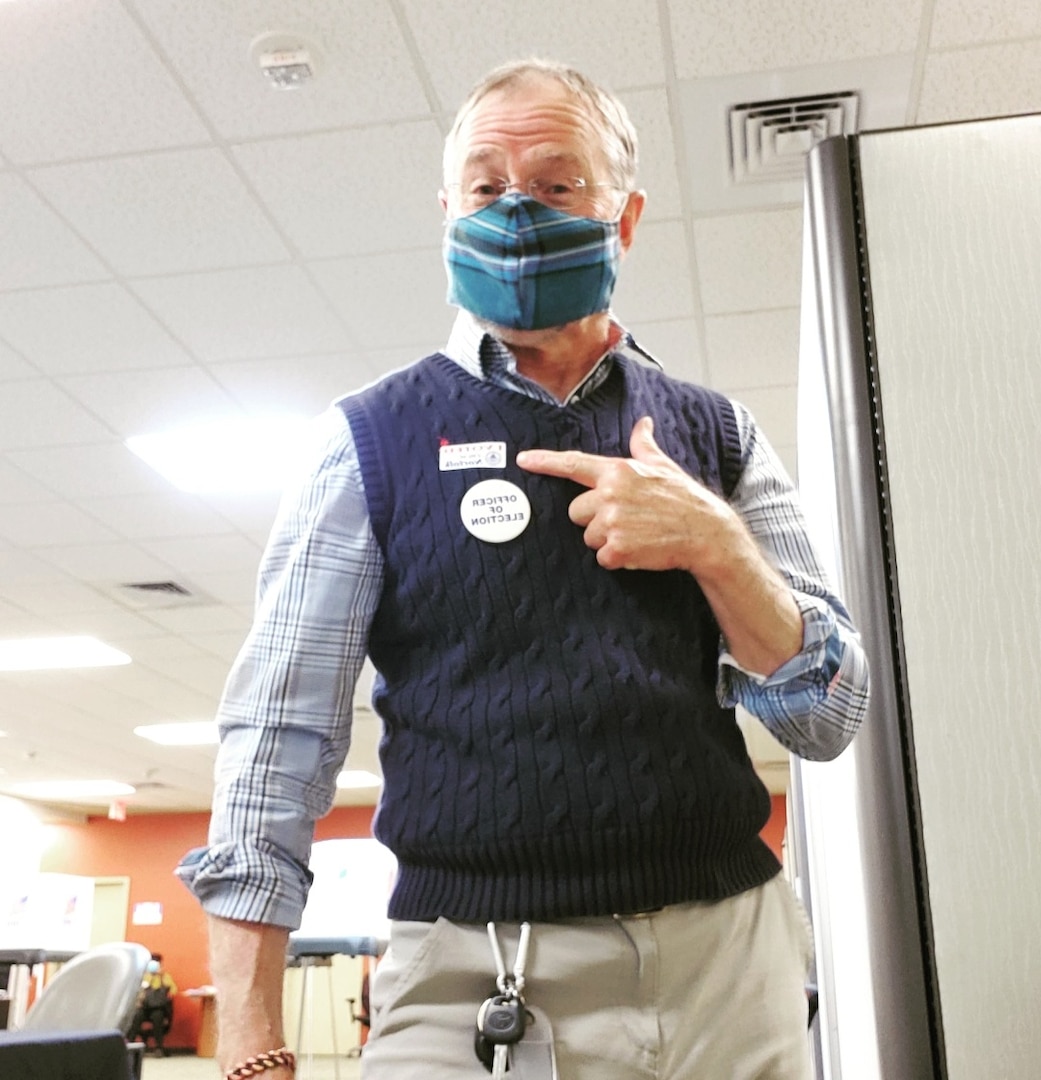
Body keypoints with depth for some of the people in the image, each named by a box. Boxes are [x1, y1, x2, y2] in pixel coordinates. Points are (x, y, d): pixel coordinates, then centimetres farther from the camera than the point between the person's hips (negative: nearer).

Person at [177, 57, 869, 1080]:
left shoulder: (714, 435, 7)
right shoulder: (372, 439, 0)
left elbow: (829, 718, 4)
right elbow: (277, 743, -4)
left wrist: (715, 544, -13)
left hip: (729, 958, 3)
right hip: (475, 979, -2)